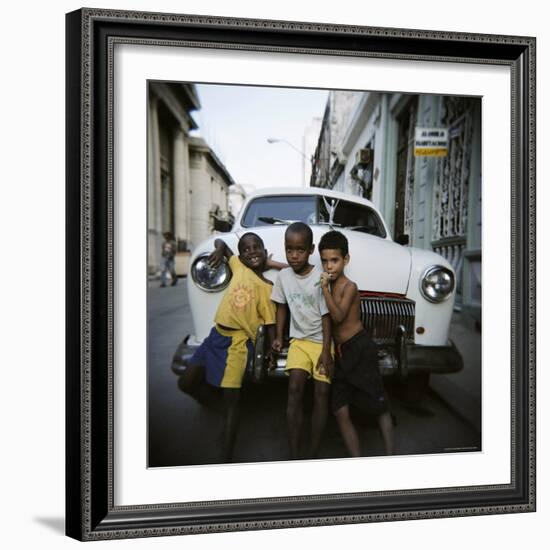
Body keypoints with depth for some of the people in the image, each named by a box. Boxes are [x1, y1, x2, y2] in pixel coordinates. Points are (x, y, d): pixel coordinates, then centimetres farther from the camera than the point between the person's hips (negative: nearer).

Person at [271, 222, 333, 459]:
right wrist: (279, 337, 5)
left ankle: (314, 453, 2)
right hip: (299, 340, 2)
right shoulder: (283, 276, -2)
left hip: (321, 341, -2)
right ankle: (293, 454, -12)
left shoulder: (320, 278, -13)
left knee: (321, 391, -8)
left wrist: (326, 351, -13)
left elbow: (326, 316, -10)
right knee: (295, 388, -14)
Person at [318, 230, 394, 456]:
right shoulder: (330, 286, 10)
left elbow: (338, 316, -23)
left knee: (380, 408, 2)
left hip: (360, 349, -7)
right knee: (340, 412, 1)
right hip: (341, 353, 7)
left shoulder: (349, 286, -12)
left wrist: (325, 289, -27)